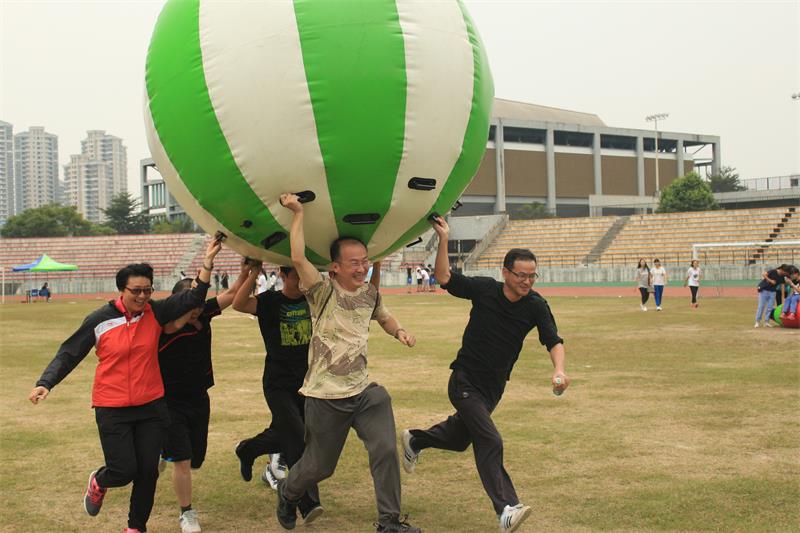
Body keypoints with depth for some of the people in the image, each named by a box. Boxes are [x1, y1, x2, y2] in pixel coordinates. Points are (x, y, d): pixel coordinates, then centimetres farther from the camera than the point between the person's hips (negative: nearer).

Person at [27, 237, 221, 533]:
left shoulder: (156, 313, -2)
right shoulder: (100, 320, -8)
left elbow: (193, 298, -8)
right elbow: (69, 354, -2)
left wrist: (207, 263, -19)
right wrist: (45, 383, -14)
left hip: (151, 406, 3)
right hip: (112, 409, -3)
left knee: (148, 471, 6)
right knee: (124, 470, -6)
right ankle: (98, 482, 32)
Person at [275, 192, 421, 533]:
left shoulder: (371, 293, 4)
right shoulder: (323, 291, -13)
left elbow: (384, 317, 26)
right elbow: (298, 258, -30)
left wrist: (398, 331, 4)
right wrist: (298, 213, -26)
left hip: (363, 390, 4)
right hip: (326, 396, -4)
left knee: (385, 451, -11)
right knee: (320, 466, 11)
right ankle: (287, 493, 45)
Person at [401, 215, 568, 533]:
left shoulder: (536, 306, -10)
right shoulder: (484, 289, -14)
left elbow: (553, 341, -16)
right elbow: (444, 278, -14)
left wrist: (558, 369, -35)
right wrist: (444, 240, -24)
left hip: (494, 386, 5)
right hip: (465, 381, -5)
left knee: (459, 439, 22)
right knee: (490, 442, -19)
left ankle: (415, 440, 49)